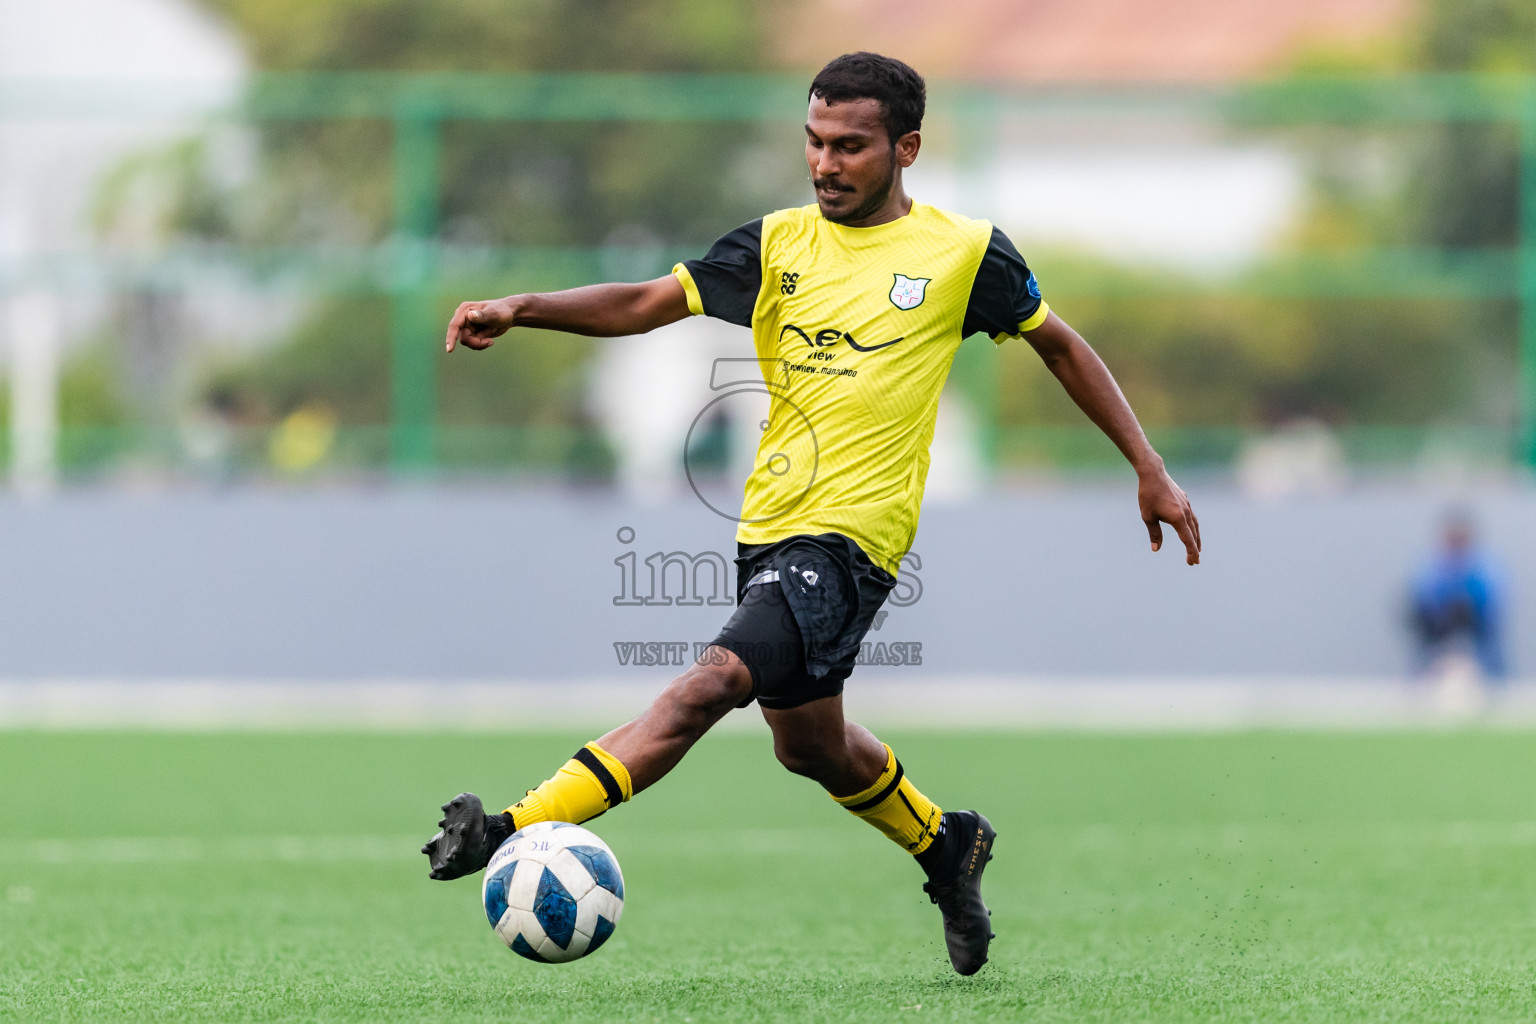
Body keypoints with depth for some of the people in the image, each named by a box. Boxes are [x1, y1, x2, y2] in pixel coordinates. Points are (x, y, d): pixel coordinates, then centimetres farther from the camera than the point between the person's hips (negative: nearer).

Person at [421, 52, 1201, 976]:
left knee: (713, 683, -24)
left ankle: (517, 831, -34)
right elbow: (647, 303, 1)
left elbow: (1061, 346, 14)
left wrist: (1151, 471, 14)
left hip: (852, 534, -6)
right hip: (770, 522, 6)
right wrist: (521, 308, -16)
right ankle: (945, 844, 47)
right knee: (808, 742, 20)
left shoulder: (966, 253, 0)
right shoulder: (780, 244, 8)